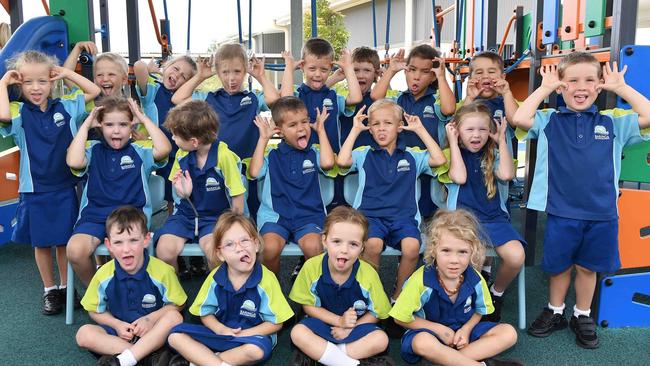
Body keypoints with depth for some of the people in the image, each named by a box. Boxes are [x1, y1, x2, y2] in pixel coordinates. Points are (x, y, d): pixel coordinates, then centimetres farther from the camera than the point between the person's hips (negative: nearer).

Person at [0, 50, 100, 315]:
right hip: (35, 191, -1)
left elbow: (94, 91, 4)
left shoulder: (65, 107, 2)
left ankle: (66, 287, 27)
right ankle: (49, 290, 26)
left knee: (64, 240, 11)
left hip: (65, 187, 1)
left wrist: (67, 73, 0)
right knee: (41, 242, 10)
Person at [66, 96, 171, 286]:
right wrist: (86, 124, -2)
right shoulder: (93, 149, 11)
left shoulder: (140, 150, 8)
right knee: (75, 251, -25)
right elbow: (73, 162, -11)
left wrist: (143, 118, -4)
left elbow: (163, 149, -13)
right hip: (94, 215, 2)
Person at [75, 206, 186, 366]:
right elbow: (95, 311, 4)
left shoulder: (162, 271, -15)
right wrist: (116, 324, -14)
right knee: (84, 334, -22)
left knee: (174, 317, -29)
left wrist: (150, 319, -19)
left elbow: (176, 305, -5)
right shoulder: (103, 275, -10)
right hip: (118, 332, 3)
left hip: (153, 331, -2)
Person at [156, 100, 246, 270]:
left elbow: (237, 198, -10)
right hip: (185, 213, 4)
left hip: (216, 217, -4)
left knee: (213, 248, -32)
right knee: (164, 250, -19)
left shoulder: (224, 156, -19)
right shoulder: (182, 155, -1)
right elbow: (182, 193, 12)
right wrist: (183, 193, -11)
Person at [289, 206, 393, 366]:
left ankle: (315, 353, -20)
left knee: (381, 340, -25)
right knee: (297, 333, -27)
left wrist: (350, 327, -18)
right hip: (323, 322, 0)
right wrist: (339, 321, -19)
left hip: (358, 325, 0)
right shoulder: (311, 267, -19)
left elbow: (377, 312, -7)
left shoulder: (368, 274, -20)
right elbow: (308, 305, -9)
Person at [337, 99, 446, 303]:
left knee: (412, 246, -31)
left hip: (403, 216, 1)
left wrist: (420, 130, 7)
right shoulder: (364, 154, 13)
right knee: (373, 244, -34)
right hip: (370, 215, -1)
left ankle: (399, 294, -5)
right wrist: (355, 130, 2)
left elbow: (439, 160, 1)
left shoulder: (412, 156, 16)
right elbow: (342, 161, -7)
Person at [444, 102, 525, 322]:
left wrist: (501, 140, 0)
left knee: (516, 256, -25)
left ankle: (496, 293, 8)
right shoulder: (453, 155, 8)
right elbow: (459, 177, -14)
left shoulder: (494, 155, 13)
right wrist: (453, 142, -5)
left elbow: (506, 174, -10)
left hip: (494, 217, 3)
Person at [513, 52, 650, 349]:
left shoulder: (611, 123, 6)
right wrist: (545, 88, -7)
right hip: (561, 212, -1)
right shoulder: (550, 121, 0)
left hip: (602, 214, 2)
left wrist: (620, 87, 1)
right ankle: (555, 313, 35)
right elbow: (519, 118, -16)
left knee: (588, 267, 16)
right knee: (559, 265, 14)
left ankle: (583, 317, 35)